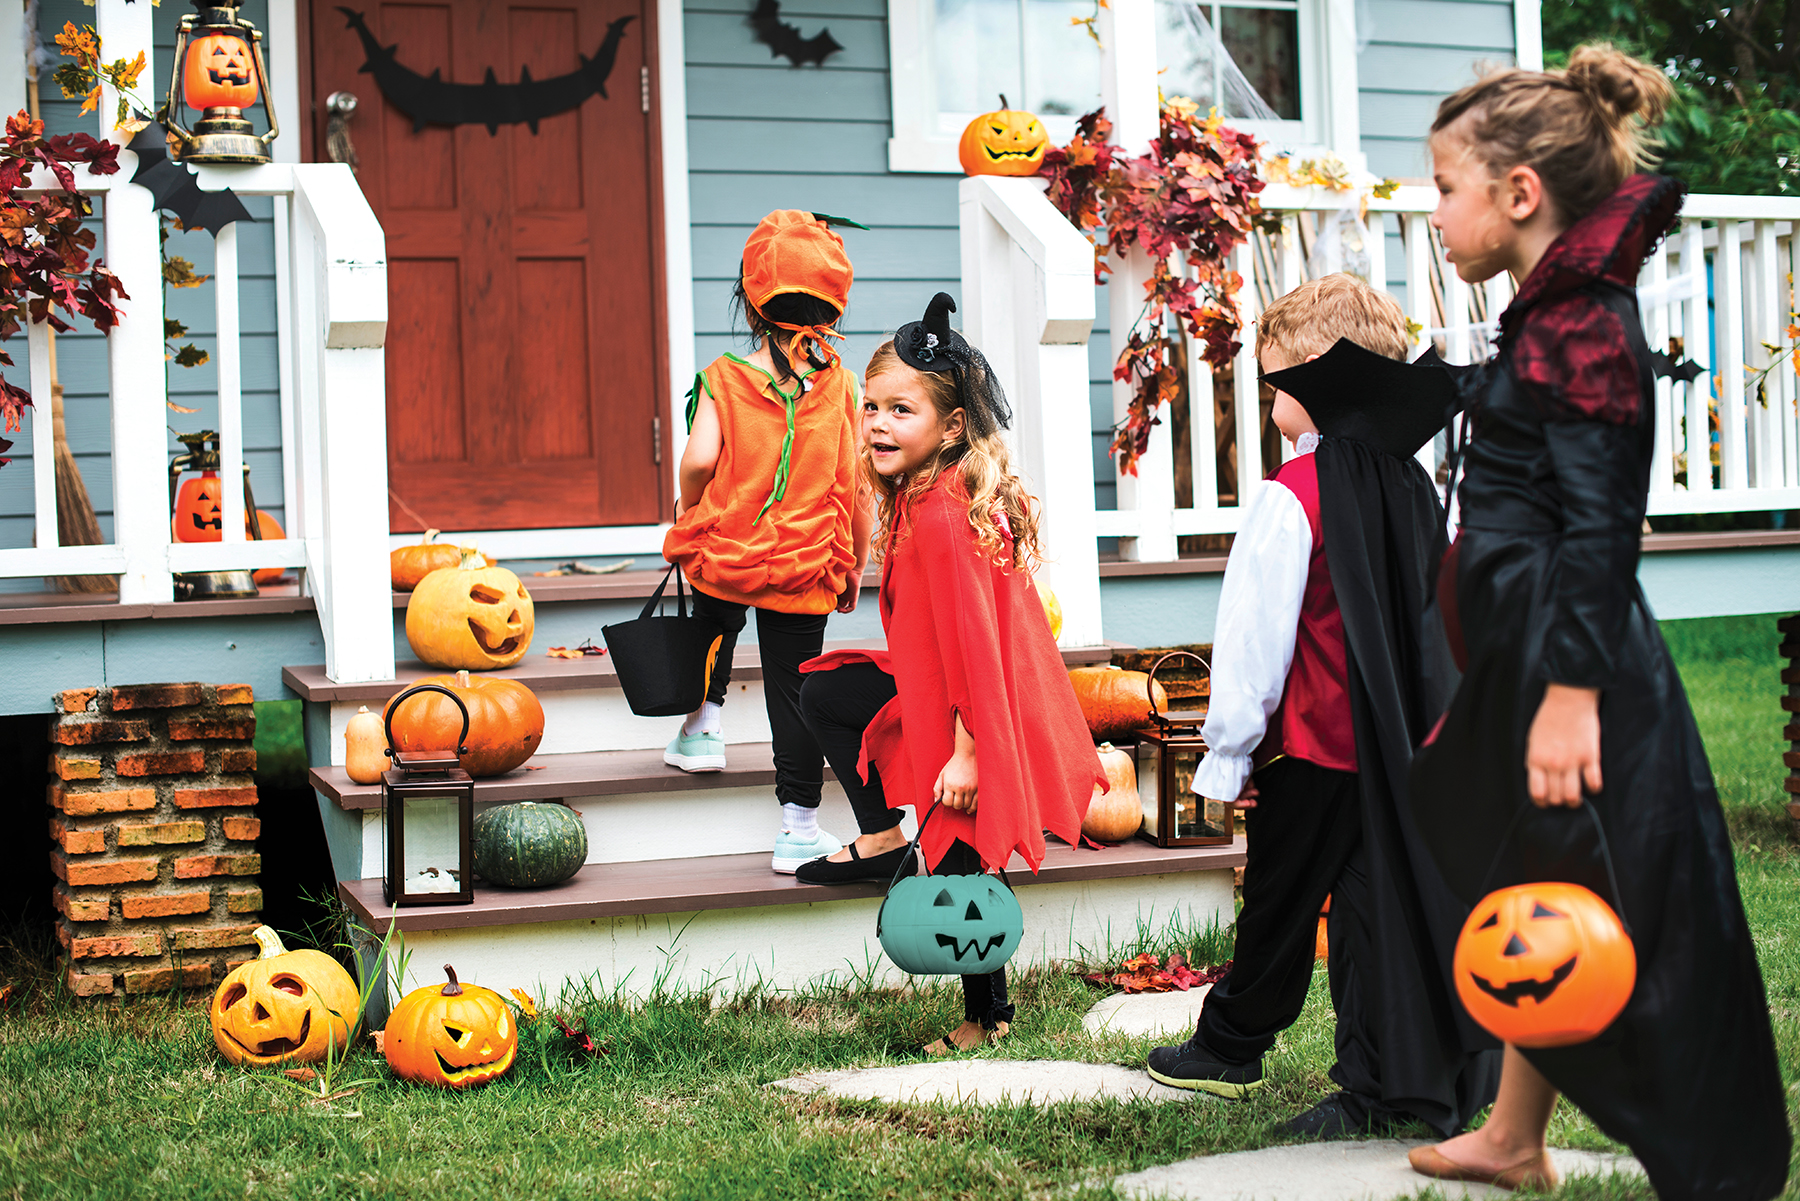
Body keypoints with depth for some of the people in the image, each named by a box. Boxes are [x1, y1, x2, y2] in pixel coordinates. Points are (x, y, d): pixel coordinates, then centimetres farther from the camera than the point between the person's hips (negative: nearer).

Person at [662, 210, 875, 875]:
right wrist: (856, 568, 10)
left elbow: (699, 458, -20)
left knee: (717, 624, 35)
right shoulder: (840, 384, -3)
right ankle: (799, 827, 11)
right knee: (794, 689, 7)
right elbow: (859, 487, -2)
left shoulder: (722, 378, -6)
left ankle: (704, 721, 38)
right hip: (806, 568, 0)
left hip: (723, 552, 0)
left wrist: (688, 512, 1)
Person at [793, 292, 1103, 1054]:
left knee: (957, 866, -1)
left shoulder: (943, 518, -27)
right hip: (935, 692, 10)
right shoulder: (920, 496, 4)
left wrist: (966, 749, -25)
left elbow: (971, 639, -27)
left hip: (979, 714, -10)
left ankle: (986, 1019, 16)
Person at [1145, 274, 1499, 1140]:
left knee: (1279, 902, 9)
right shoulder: (1411, 485, 4)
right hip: (1404, 741, 6)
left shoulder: (1292, 497, -16)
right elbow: (1431, 623, 12)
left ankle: (1230, 1046, 26)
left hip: (1314, 744, -6)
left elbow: (1255, 632, -14)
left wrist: (1229, 753, -7)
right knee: (1374, 900, 8)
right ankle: (1379, 1085, 9)